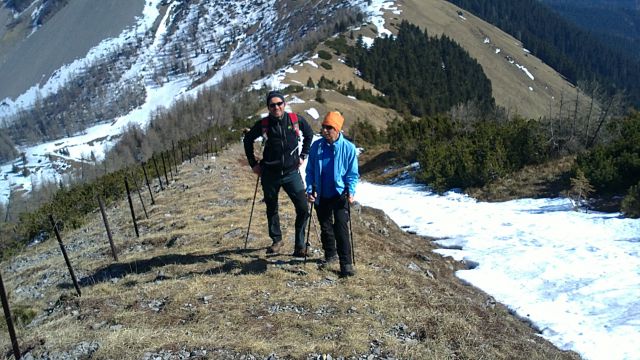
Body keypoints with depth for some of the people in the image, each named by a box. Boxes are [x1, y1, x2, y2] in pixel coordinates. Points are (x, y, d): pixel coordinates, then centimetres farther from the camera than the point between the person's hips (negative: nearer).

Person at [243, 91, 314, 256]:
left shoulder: (296, 120, -6)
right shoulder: (263, 124, -7)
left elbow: (309, 134, 13)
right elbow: (248, 140, 9)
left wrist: (303, 155, 9)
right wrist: (253, 163, 7)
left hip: (292, 172, 0)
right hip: (270, 174, 0)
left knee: (303, 208, -8)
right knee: (272, 209, 13)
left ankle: (300, 244, 7)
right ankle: (276, 240, 32)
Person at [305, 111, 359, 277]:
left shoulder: (348, 148, -10)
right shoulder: (316, 146, -3)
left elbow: (353, 174, -3)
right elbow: (310, 171, 6)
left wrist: (351, 191, -17)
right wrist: (310, 189, -6)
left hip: (340, 195, -3)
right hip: (321, 195, 4)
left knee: (341, 228, -12)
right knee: (325, 227, 15)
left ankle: (346, 263, -6)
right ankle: (330, 255, 35)